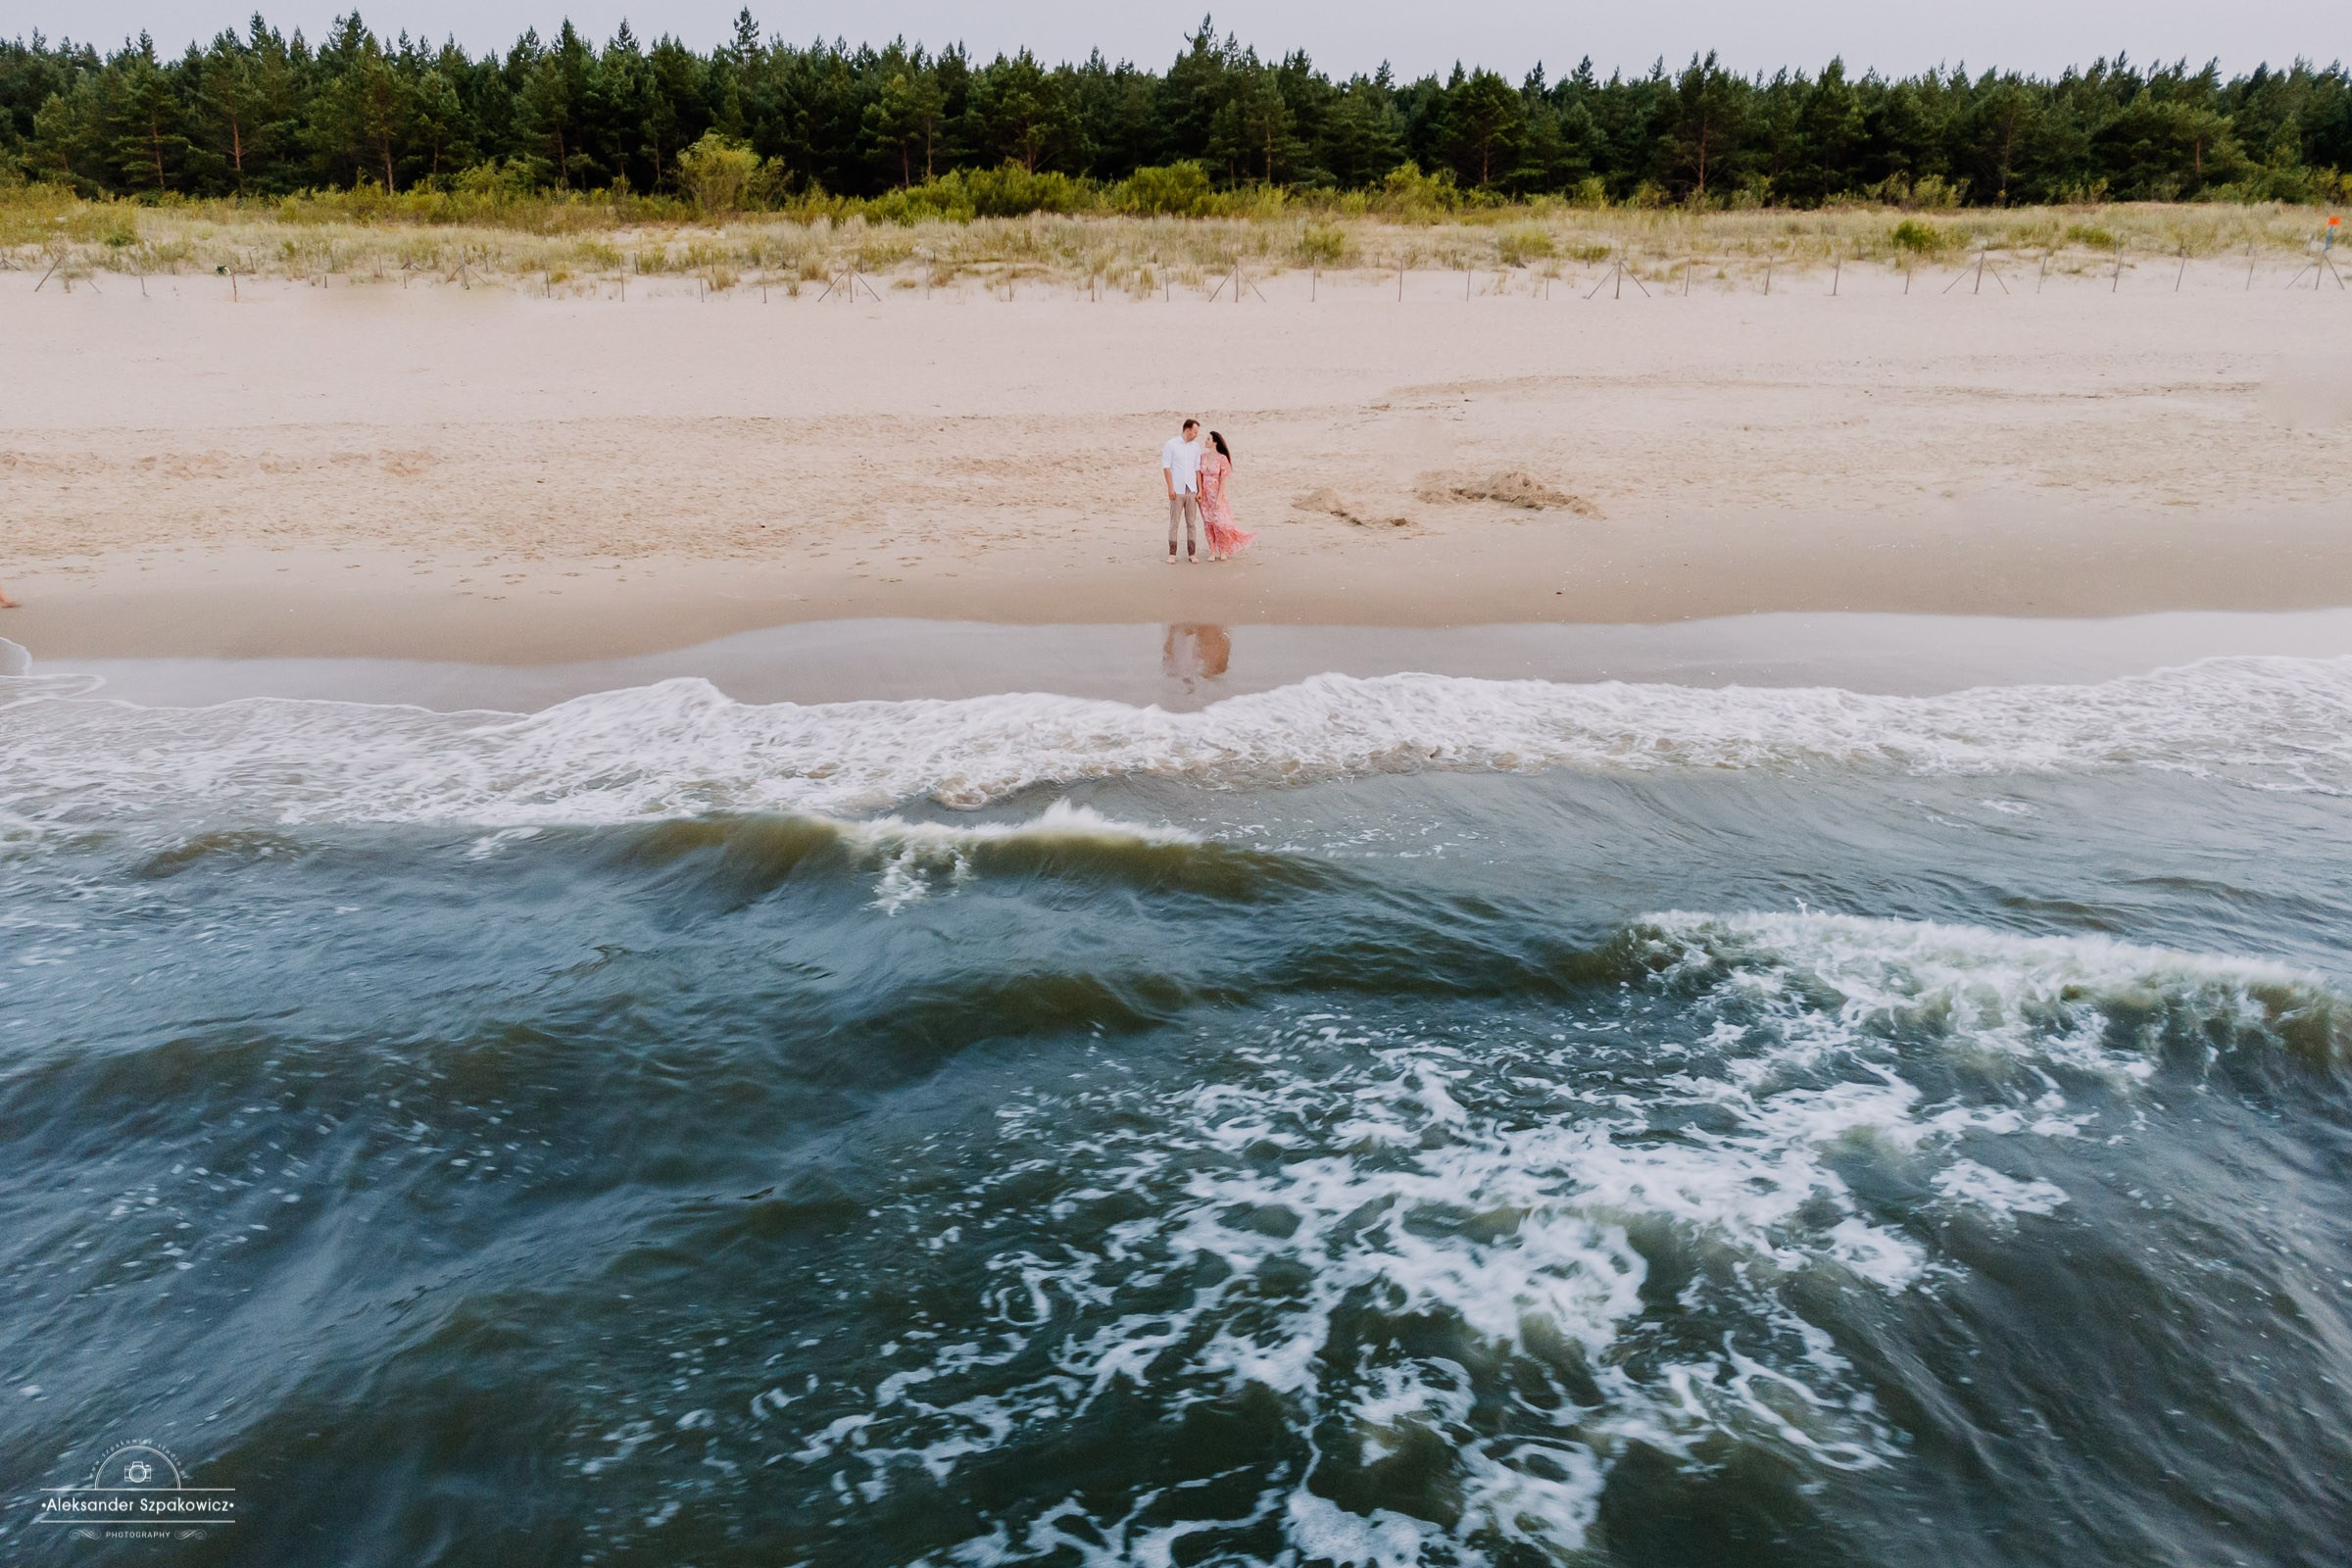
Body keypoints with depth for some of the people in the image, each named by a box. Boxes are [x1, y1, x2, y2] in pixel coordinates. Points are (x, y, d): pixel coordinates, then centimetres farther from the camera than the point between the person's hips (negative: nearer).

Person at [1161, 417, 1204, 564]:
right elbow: (1166, 467, -4)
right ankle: (1172, 554, 3)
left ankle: (1191, 553, 9)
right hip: (1177, 491, -4)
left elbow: (1198, 469, 11)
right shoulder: (1171, 444, -2)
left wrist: (1200, 490, 5)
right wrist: (1170, 488, -10)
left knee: (1192, 523, 4)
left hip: (1191, 490, 4)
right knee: (1174, 523, -1)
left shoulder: (1196, 446, 10)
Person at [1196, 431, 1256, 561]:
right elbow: (1200, 475, 8)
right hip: (1205, 495, 4)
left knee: (1220, 523, -7)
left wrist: (1219, 498, -15)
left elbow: (1223, 480, -10)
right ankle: (1213, 552, 13)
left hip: (1217, 495, -4)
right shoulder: (1203, 456, 5)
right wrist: (1199, 493, 2)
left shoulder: (1222, 458, -9)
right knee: (1208, 524, 5)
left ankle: (1224, 550, 11)